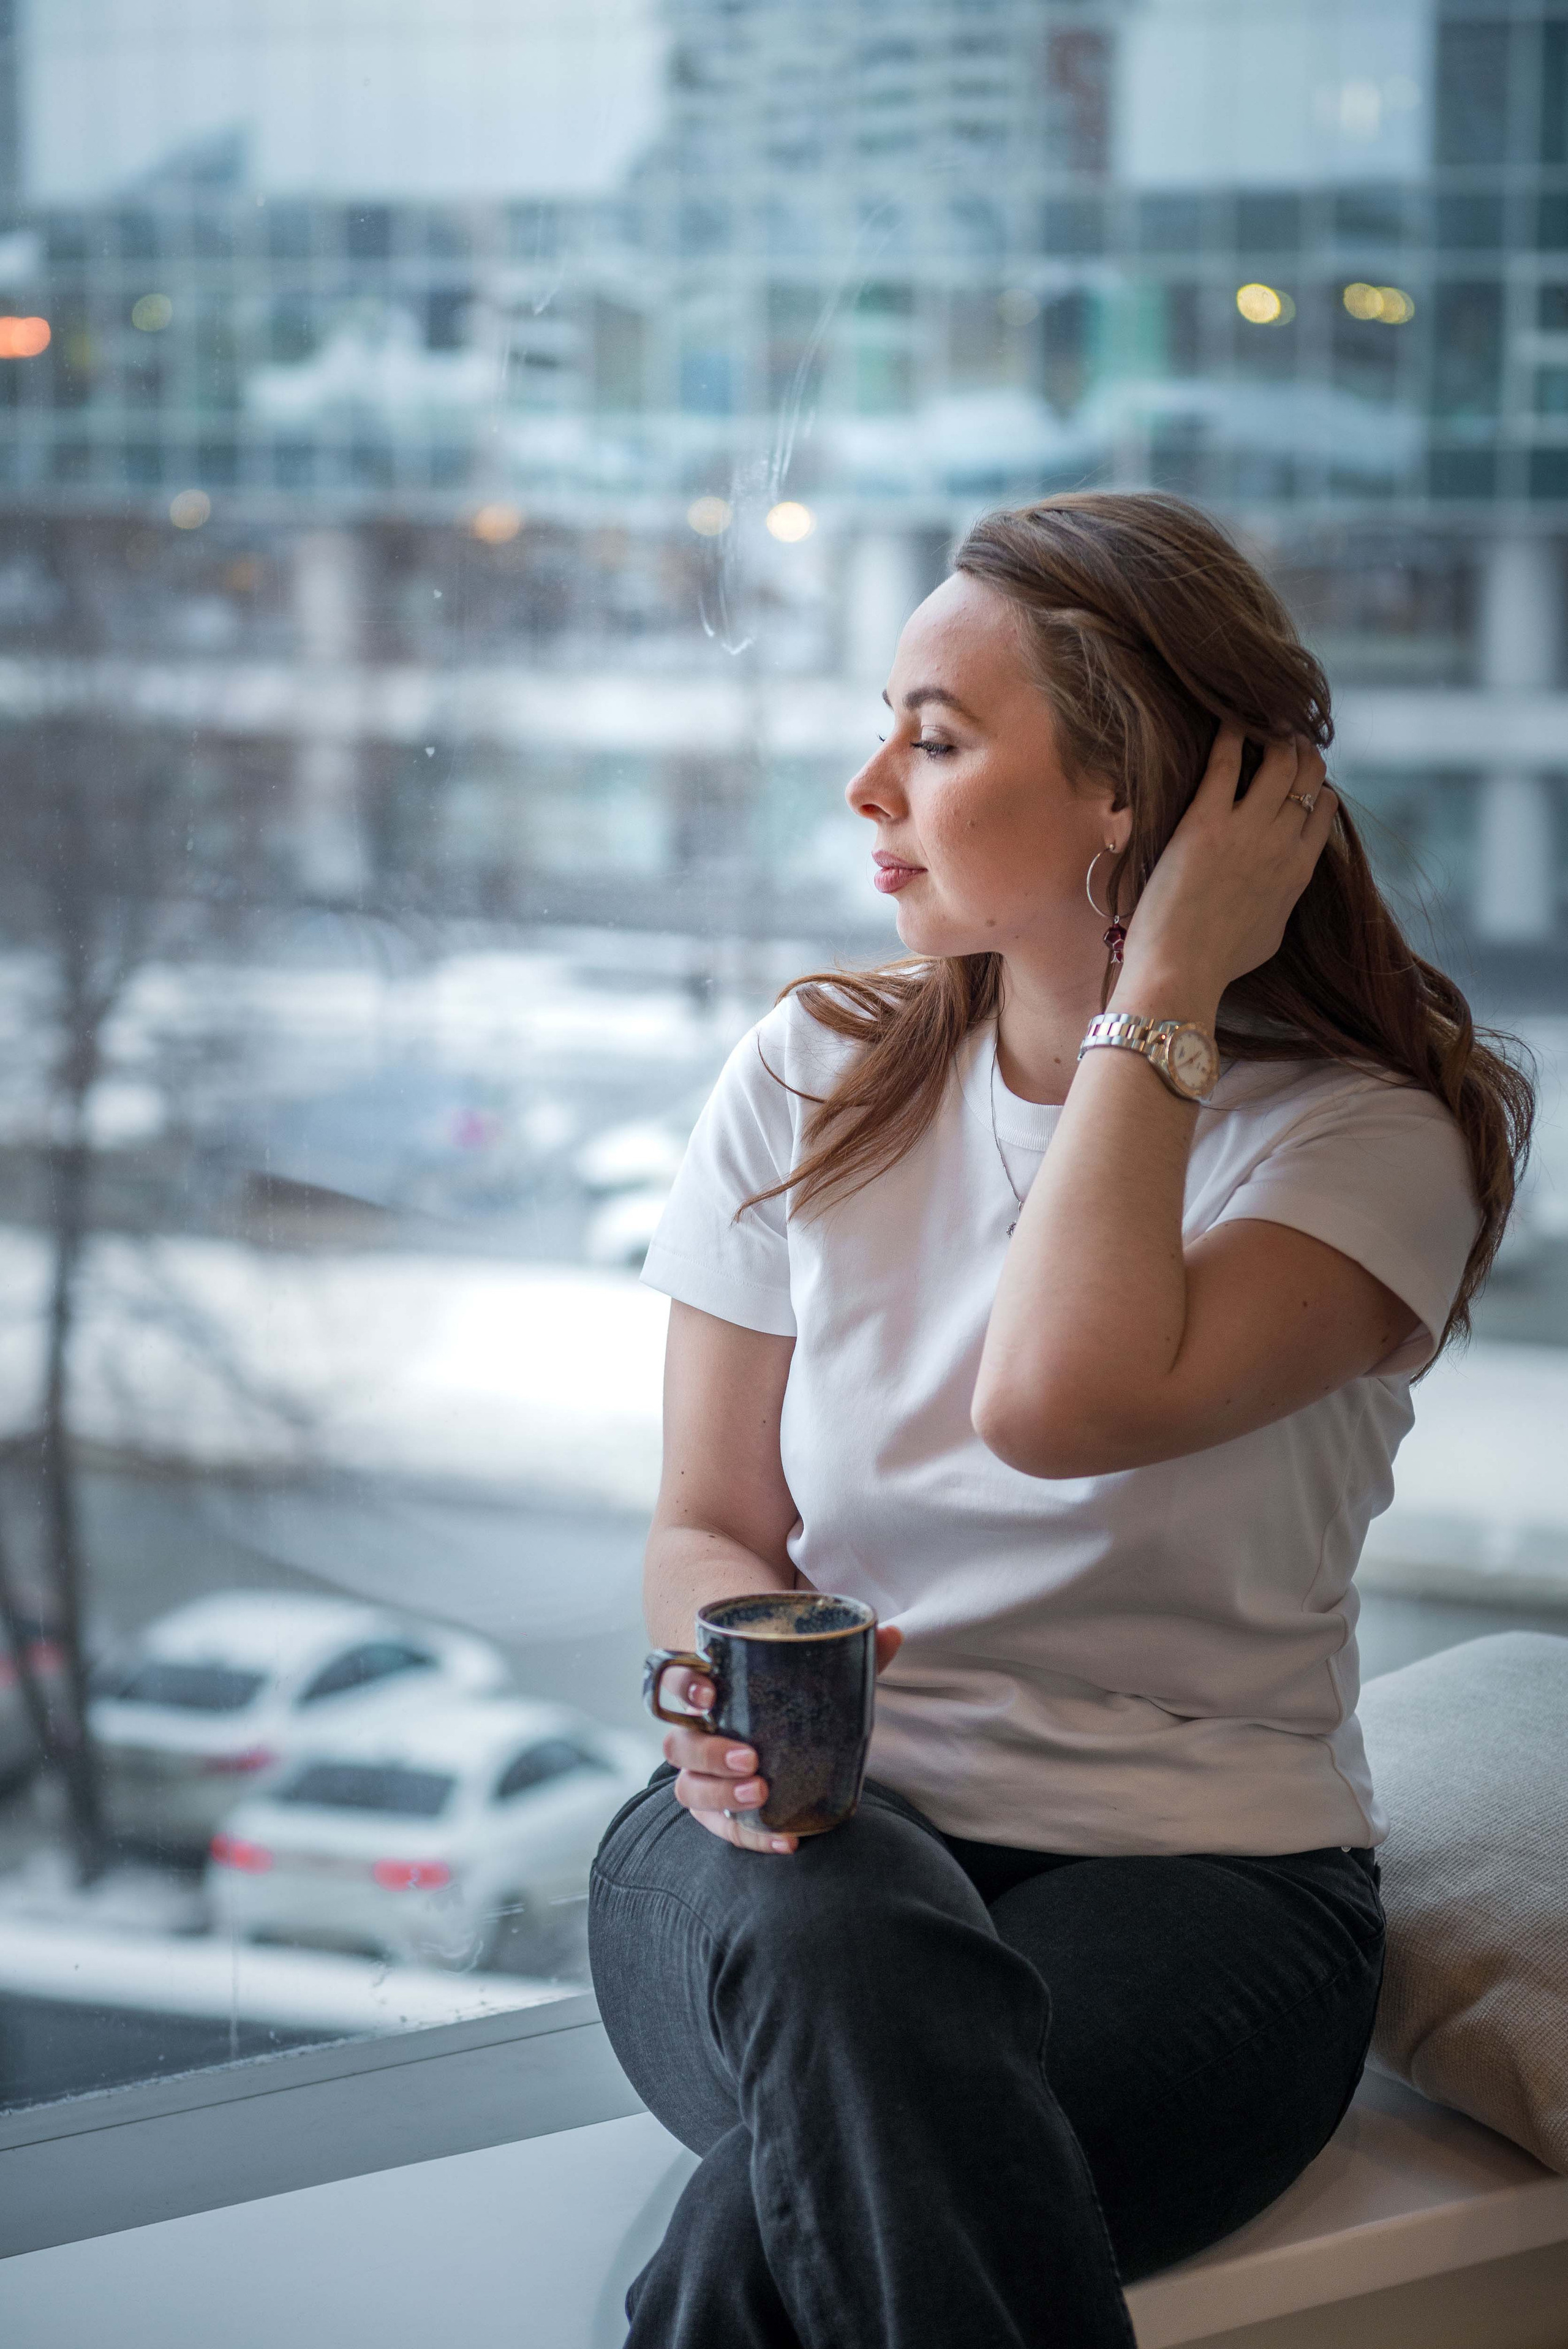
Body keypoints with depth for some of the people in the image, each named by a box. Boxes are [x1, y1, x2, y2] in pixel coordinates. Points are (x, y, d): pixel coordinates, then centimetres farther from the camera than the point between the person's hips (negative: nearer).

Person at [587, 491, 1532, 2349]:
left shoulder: (1368, 1140, -5)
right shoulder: (809, 1081, 7)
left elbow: (1066, 1402, -25)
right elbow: (704, 1529, 11)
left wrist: (1165, 990, -15)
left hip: (1193, 1868, -3)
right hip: (820, 1826, 4)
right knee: (843, 1953, -36)